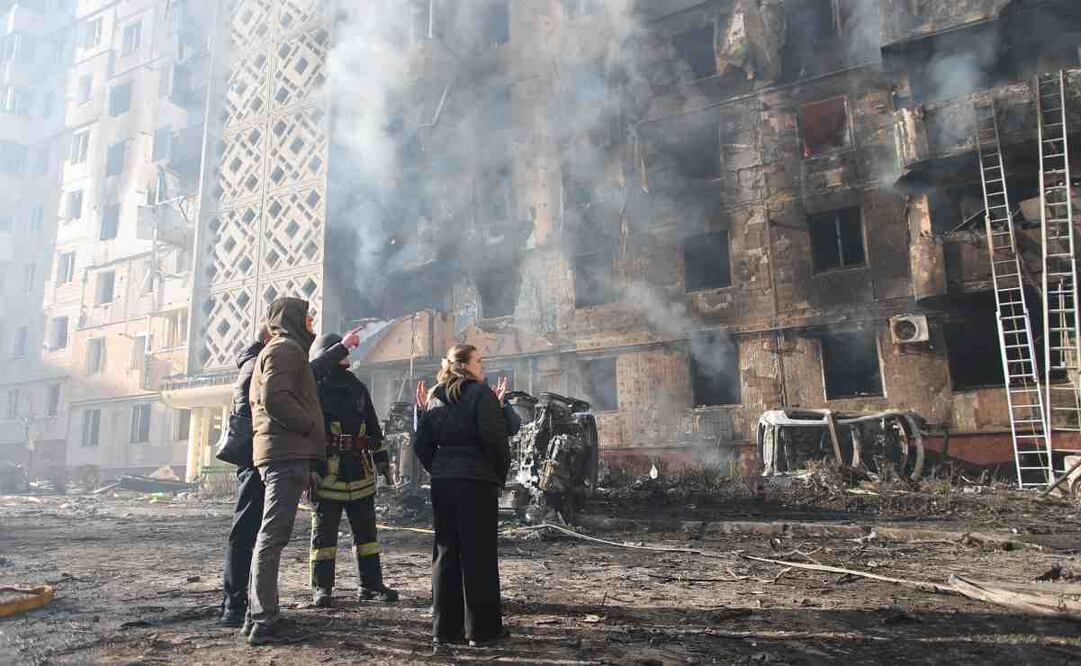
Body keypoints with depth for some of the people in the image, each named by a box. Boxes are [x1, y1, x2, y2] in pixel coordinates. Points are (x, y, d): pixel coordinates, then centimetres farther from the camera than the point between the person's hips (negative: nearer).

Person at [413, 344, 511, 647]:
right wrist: (501, 473, -4)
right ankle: (481, 629, 7)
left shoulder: (436, 399, 11)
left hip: (442, 483, 6)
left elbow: (421, 443, 9)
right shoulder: (481, 393, -8)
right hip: (477, 482, -6)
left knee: (446, 553, 12)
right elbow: (494, 437, -17)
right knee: (479, 555, 1)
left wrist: (438, 471, 15)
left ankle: (445, 627, 17)